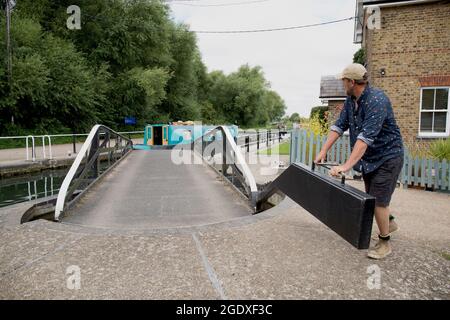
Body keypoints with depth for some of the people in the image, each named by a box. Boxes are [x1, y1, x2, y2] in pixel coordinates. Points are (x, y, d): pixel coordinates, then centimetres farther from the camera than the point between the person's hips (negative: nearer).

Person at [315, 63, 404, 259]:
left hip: (387, 156, -8)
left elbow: (366, 136, -37)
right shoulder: (350, 100, -1)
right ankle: (389, 223, 45)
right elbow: (340, 125, 1)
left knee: (378, 199, -6)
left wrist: (347, 166, -43)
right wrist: (324, 151, -5)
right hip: (369, 157, 9)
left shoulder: (377, 100, -29)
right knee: (371, 197, 19)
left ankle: (384, 243, 12)